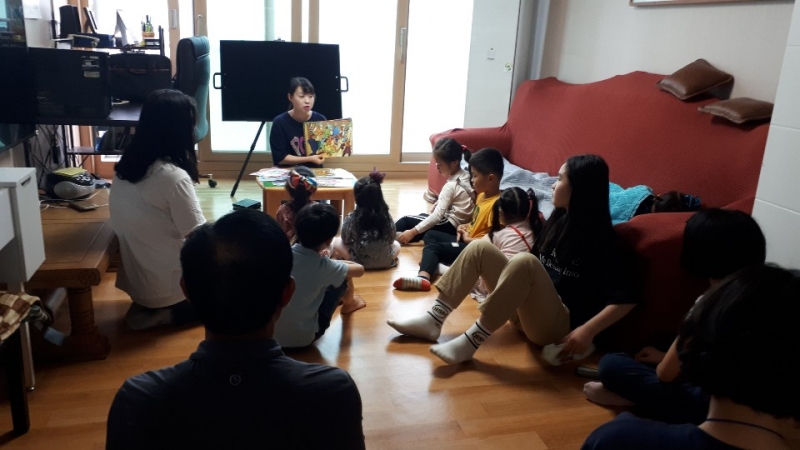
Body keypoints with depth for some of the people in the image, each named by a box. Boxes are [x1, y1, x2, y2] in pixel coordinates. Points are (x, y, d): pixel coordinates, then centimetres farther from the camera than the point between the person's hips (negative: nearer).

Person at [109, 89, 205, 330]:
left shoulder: (125, 166, -2)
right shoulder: (173, 176, -26)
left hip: (135, 280, 8)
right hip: (165, 286, -8)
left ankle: (148, 309, 18)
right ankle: (171, 313, 3)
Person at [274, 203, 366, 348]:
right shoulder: (323, 266, -18)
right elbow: (359, 270, 1)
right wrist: (345, 263, 19)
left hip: (269, 334, 5)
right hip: (302, 339, -4)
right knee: (344, 277, 10)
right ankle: (349, 303, 42)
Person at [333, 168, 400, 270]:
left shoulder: (351, 218, -15)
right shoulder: (387, 216, -8)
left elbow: (345, 240, -2)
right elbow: (391, 240, 3)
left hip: (360, 261, -3)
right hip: (385, 261, 3)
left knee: (336, 241, 19)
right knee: (396, 245, 33)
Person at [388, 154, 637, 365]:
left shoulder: (599, 239, -14)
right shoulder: (559, 219, 8)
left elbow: (625, 300, -19)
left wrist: (587, 331, -27)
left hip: (557, 324, -8)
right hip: (525, 311, 8)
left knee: (524, 262, -34)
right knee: (480, 247, -3)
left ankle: (471, 340, -27)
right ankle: (433, 320, -10)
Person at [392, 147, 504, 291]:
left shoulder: (496, 205, -24)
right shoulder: (482, 195, 7)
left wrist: (468, 238, -16)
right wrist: (465, 227, 3)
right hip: (467, 240, 12)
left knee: (433, 247, -22)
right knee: (430, 235, 12)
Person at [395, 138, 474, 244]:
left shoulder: (451, 186, -22)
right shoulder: (466, 175, 1)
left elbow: (437, 216, -26)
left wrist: (412, 232, -25)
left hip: (450, 227, -9)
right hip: (461, 225, 9)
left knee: (406, 220, 1)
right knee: (423, 215, 28)